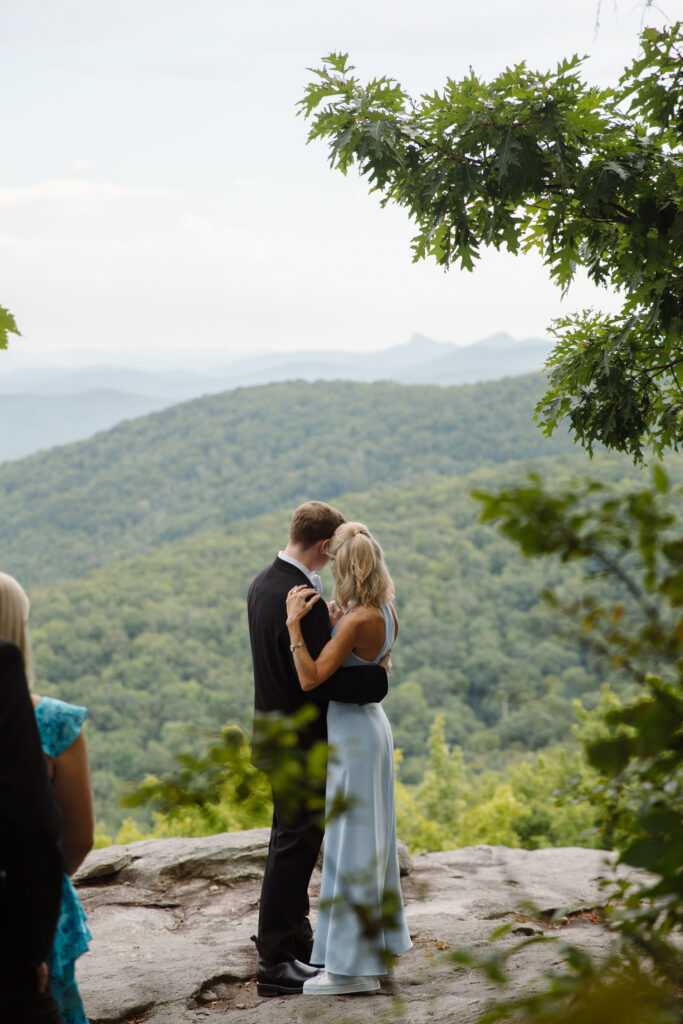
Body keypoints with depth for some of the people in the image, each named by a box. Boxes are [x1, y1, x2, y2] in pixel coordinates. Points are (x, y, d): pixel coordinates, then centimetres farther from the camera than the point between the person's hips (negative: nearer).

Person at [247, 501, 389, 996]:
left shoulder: (264, 583, 6)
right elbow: (319, 681, -27)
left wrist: (327, 621, 7)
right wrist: (378, 675, -15)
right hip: (301, 741, -10)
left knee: (292, 839, 21)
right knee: (296, 843, -1)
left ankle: (292, 938, 34)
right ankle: (276, 960, 6)